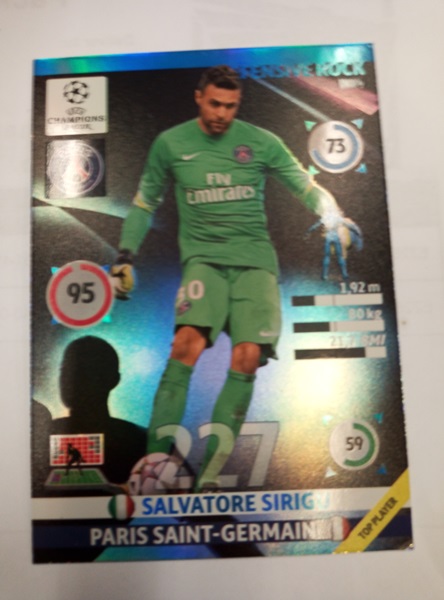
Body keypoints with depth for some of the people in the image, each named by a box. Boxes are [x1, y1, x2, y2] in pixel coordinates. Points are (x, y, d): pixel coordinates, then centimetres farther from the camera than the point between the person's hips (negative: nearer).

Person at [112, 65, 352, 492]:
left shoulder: (261, 142, 8)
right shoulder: (169, 144, 10)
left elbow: (308, 188, 12)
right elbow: (144, 203, 19)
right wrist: (125, 256, 12)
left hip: (255, 257, 1)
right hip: (204, 256, 0)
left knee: (247, 356, -18)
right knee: (188, 341, -27)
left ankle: (210, 468, -7)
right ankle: (155, 455, -16)